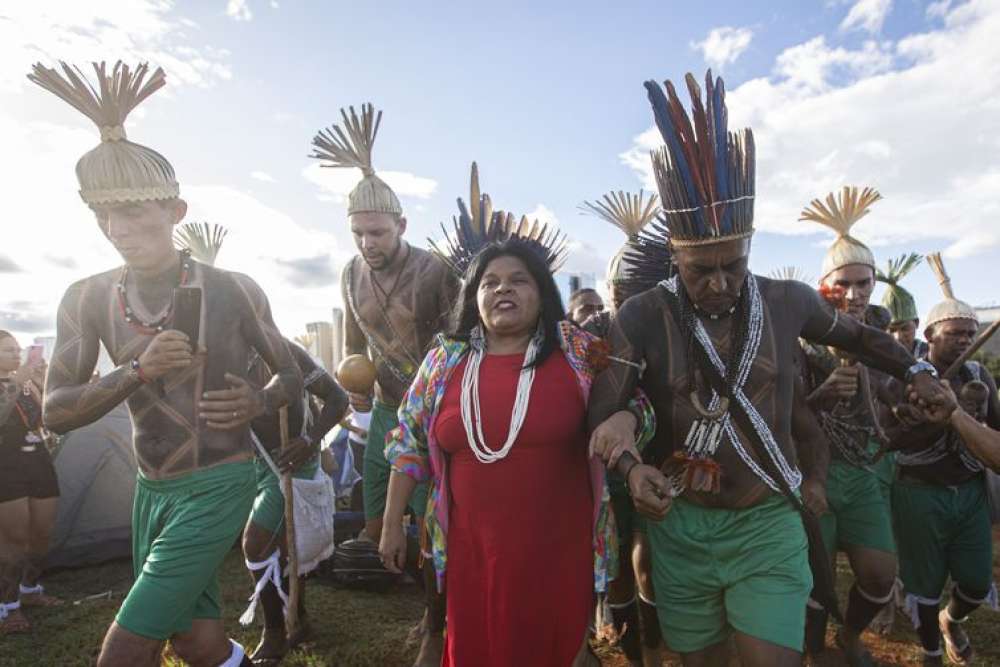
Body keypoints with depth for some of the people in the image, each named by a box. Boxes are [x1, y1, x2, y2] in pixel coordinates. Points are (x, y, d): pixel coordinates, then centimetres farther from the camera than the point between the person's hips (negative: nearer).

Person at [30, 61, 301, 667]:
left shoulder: (234, 291, -11)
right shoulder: (88, 299, -2)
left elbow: (291, 374, 0)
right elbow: (55, 412, -4)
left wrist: (258, 401, -22)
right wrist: (138, 371, -20)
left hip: (221, 486, -4)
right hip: (152, 491, 5)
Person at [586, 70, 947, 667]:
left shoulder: (787, 301, -3)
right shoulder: (642, 318, -11)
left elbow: (852, 333, 18)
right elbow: (603, 411, -16)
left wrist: (916, 371, 10)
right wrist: (631, 465, -33)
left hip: (769, 525, 1)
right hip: (680, 526, 0)